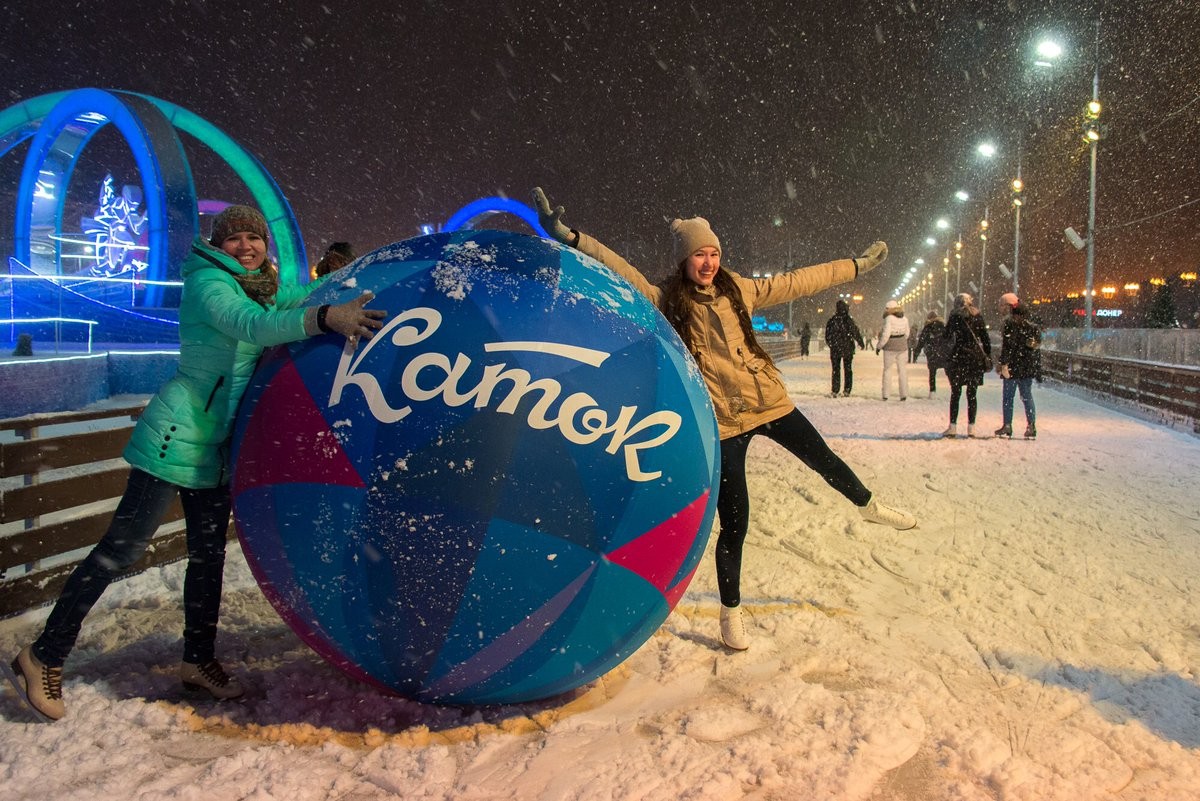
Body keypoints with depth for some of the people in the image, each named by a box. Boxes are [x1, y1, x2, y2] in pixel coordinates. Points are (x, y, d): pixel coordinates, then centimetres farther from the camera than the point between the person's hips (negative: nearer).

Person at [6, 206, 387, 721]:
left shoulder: (260, 288, 12)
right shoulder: (208, 282, -13)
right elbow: (252, 325, -30)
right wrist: (326, 318, -43)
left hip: (214, 446, 9)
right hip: (175, 438, -9)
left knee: (209, 552, 13)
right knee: (122, 548, -6)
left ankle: (198, 660, 25)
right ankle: (44, 656, 7)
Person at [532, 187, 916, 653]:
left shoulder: (738, 289, 6)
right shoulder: (666, 302, -5)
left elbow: (797, 282, 13)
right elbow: (619, 271, -15)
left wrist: (858, 265, 19)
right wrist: (568, 236, -26)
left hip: (769, 403, 4)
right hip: (722, 422, -4)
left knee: (823, 458, 21)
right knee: (735, 524, 1)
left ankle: (868, 506, 54)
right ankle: (731, 613, 22)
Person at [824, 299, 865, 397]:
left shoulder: (831, 321, -7)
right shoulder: (850, 320, -7)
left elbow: (828, 336, 0)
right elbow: (856, 333, -2)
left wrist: (831, 345, 17)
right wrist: (861, 343, 12)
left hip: (835, 349, 0)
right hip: (848, 348, 0)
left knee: (836, 370, 5)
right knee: (848, 369, 10)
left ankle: (834, 391, 1)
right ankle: (847, 391, 8)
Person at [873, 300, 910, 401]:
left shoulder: (889, 319, -15)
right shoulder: (904, 319, 3)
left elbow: (885, 335, -18)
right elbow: (906, 334, 12)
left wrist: (879, 346, -8)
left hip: (890, 348, -4)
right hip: (902, 347, 4)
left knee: (887, 370, 7)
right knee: (902, 370, 10)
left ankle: (885, 394, 6)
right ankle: (904, 393, 6)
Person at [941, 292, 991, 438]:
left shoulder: (955, 317, -1)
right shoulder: (978, 317, 6)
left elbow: (946, 336, 1)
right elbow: (985, 338, 6)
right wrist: (988, 355, 10)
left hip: (958, 356, -2)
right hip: (976, 358, 3)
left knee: (955, 393, 1)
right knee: (972, 393, 6)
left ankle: (953, 427, -3)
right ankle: (971, 427, 5)